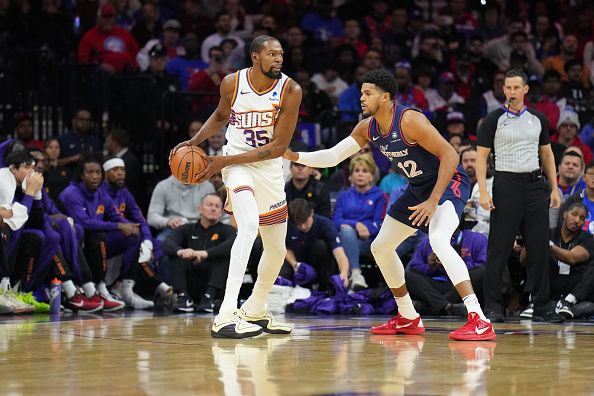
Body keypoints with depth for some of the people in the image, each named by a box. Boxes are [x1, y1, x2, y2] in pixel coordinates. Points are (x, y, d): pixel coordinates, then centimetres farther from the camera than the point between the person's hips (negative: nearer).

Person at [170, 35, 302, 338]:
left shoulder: (290, 91, -14)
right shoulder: (232, 83, -10)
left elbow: (279, 146, -16)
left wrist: (225, 161, -20)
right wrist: (195, 141, -2)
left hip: (270, 169, 3)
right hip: (237, 166, -3)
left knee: (277, 250, 13)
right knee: (249, 226, -30)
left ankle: (254, 311, 39)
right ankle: (226, 316, -38)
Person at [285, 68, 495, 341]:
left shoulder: (410, 121, -27)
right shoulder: (367, 128, -1)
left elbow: (450, 155, -27)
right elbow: (332, 156, 6)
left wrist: (433, 200, -29)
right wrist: (294, 156, -9)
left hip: (449, 183, -10)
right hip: (419, 187, 10)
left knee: (438, 241, -34)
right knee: (380, 247, 14)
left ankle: (479, 321, -39)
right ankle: (408, 319, 28)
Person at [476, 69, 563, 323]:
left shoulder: (538, 119, 10)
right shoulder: (494, 120, -2)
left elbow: (547, 154, 17)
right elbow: (481, 156, -3)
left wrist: (555, 188, 10)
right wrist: (483, 192, -13)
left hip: (534, 185, 4)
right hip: (506, 185, -4)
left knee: (539, 249, 3)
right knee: (499, 249, -4)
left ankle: (542, 306, 9)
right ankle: (493, 306, 2)